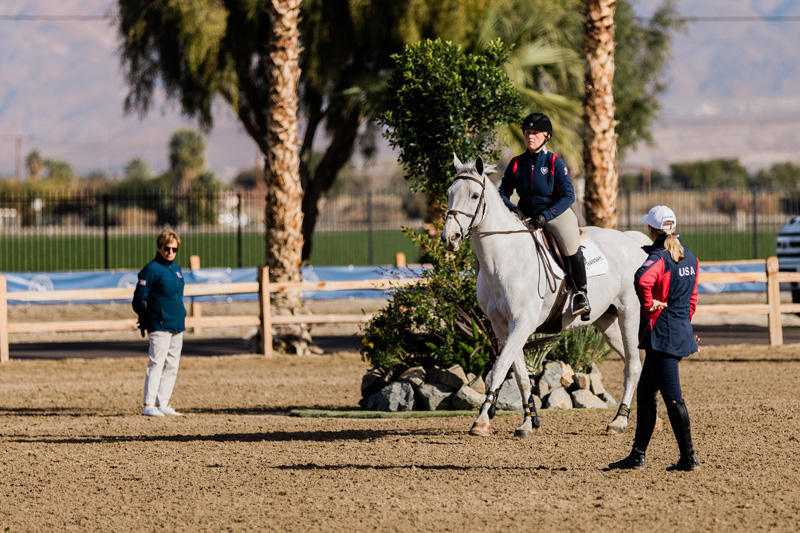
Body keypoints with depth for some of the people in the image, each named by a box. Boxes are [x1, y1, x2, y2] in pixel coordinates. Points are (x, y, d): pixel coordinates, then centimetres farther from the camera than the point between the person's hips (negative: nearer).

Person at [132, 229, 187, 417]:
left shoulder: (176, 269, 15)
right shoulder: (151, 269, -8)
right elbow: (139, 299, -7)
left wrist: (182, 318, 17)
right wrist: (146, 320, -3)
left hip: (177, 325, 8)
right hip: (160, 326, -8)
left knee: (172, 366, 8)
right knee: (157, 364, -11)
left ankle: (163, 403, 13)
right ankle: (148, 405, -11)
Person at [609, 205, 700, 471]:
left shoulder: (659, 258, -15)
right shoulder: (690, 258, 11)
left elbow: (642, 279, -36)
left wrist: (649, 304, -21)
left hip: (661, 333, -9)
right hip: (682, 329, 9)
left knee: (672, 396, -4)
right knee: (645, 392, 14)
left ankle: (688, 457, -3)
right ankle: (637, 456, 16)